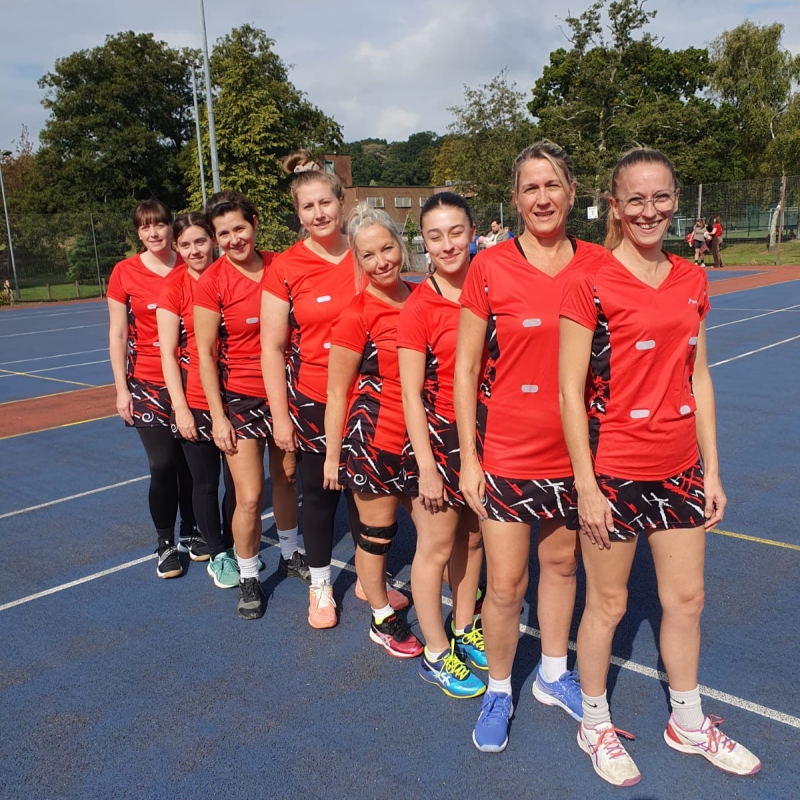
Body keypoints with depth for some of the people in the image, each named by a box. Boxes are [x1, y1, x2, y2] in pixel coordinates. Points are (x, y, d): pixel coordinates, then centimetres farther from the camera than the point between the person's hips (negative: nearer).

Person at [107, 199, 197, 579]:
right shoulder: (124, 272, -3)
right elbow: (117, 335, -1)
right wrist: (121, 389, -4)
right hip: (148, 384, -1)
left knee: (190, 460, 8)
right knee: (163, 464, -2)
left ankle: (191, 532, 27)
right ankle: (165, 543, 16)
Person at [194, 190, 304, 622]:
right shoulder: (212, 281, -11)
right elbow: (205, 353, -8)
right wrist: (218, 416, -10)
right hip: (240, 396, -3)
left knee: (286, 477, 16)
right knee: (249, 496, -3)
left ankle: (290, 555, 39)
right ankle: (248, 578, 19)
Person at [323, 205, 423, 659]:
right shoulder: (356, 316, -14)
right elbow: (336, 392, -8)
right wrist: (332, 455, -6)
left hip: (417, 434, 5)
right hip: (374, 438, -5)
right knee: (377, 533, 10)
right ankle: (383, 622, 30)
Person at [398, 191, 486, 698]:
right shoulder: (419, 307, -12)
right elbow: (412, 395, -12)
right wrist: (427, 467, -13)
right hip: (440, 434, -5)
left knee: (471, 539, 19)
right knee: (435, 548, 8)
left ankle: (465, 631, 39)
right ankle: (437, 654, 25)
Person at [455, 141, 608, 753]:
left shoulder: (596, 266, 0)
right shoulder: (489, 268, -7)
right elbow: (465, 368, -4)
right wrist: (467, 458, -5)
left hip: (575, 449, 3)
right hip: (507, 451, -3)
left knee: (562, 561, 18)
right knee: (505, 583, 4)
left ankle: (554, 675, 40)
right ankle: (499, 691, 29)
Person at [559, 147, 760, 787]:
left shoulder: (691, 281, 5)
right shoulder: (591, 286, -12)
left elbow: (698, 378, 9)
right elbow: (571, 391, -13)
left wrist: (711, 469, 9)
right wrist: (585, 486, -13)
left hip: (679, 468, 6)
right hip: (613, 470, -5)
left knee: (686, 598, 17)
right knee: (608, 603, 10)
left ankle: (688, 722, 40)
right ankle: (595, 724, 33)